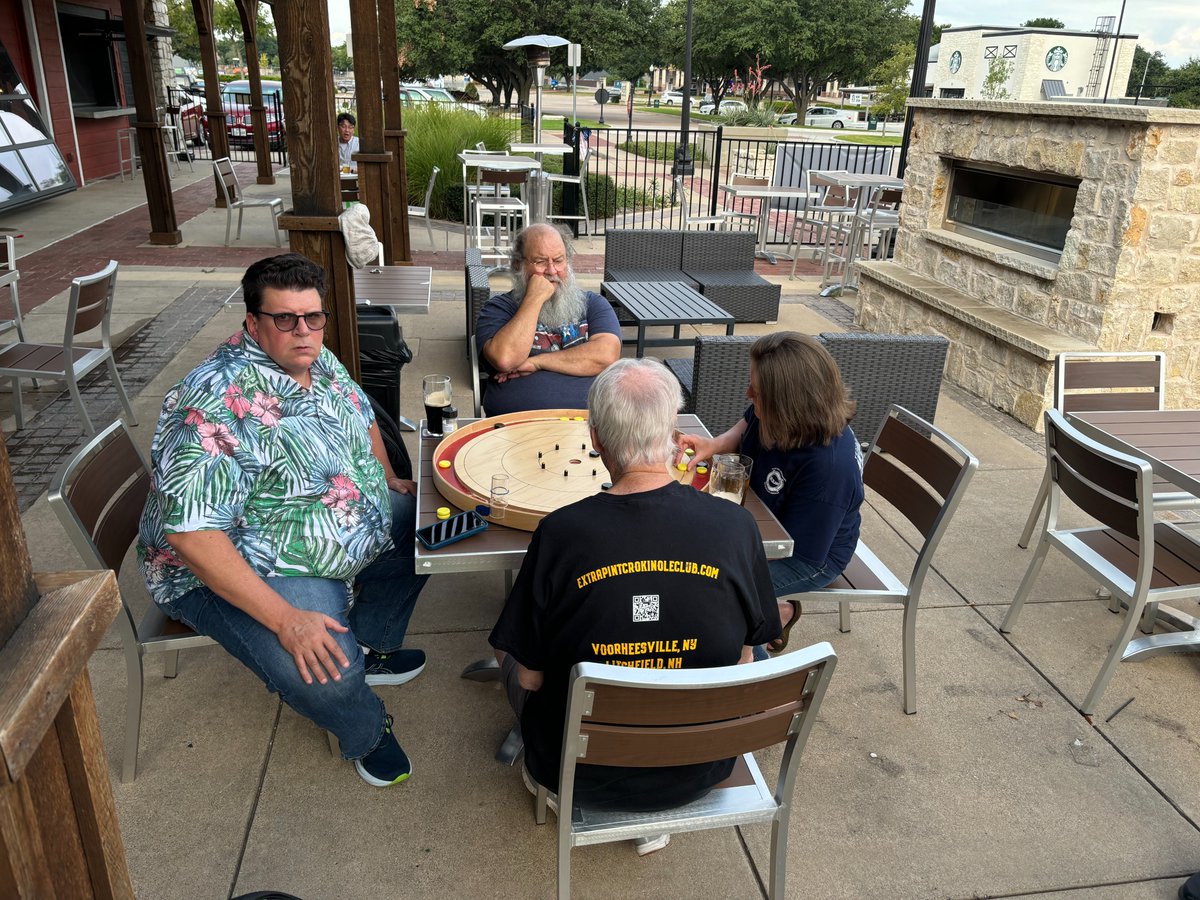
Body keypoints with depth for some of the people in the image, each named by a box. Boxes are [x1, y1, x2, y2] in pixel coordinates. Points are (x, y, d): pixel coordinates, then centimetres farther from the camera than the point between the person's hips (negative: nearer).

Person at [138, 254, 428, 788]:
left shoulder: (319, 362, -3)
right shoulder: (218, 404, -30)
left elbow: (361, 417, 19)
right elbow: (190, 533, -34)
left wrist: (390, 482, 8)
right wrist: (284, 618, -37)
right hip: (235, 570, -8)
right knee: (326, 676, -29)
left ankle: (371, 647, 25)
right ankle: (366, 734, 8)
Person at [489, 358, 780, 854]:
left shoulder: (560, 532, -23)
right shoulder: (736, 525, -17)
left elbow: (530, 678, -11)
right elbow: (741, 660, -3)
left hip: (587, 776, -1)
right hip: (699, 774, 1)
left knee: (509, 651, 23)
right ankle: (651, 820, 30)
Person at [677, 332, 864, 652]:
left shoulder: (829, 465, -40)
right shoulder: (772, 415, -19)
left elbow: (797, 550, -30)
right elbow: (747, 424, 8)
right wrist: (714, 445, -14)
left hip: (813, 556, -8)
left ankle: (777, 613, 10)